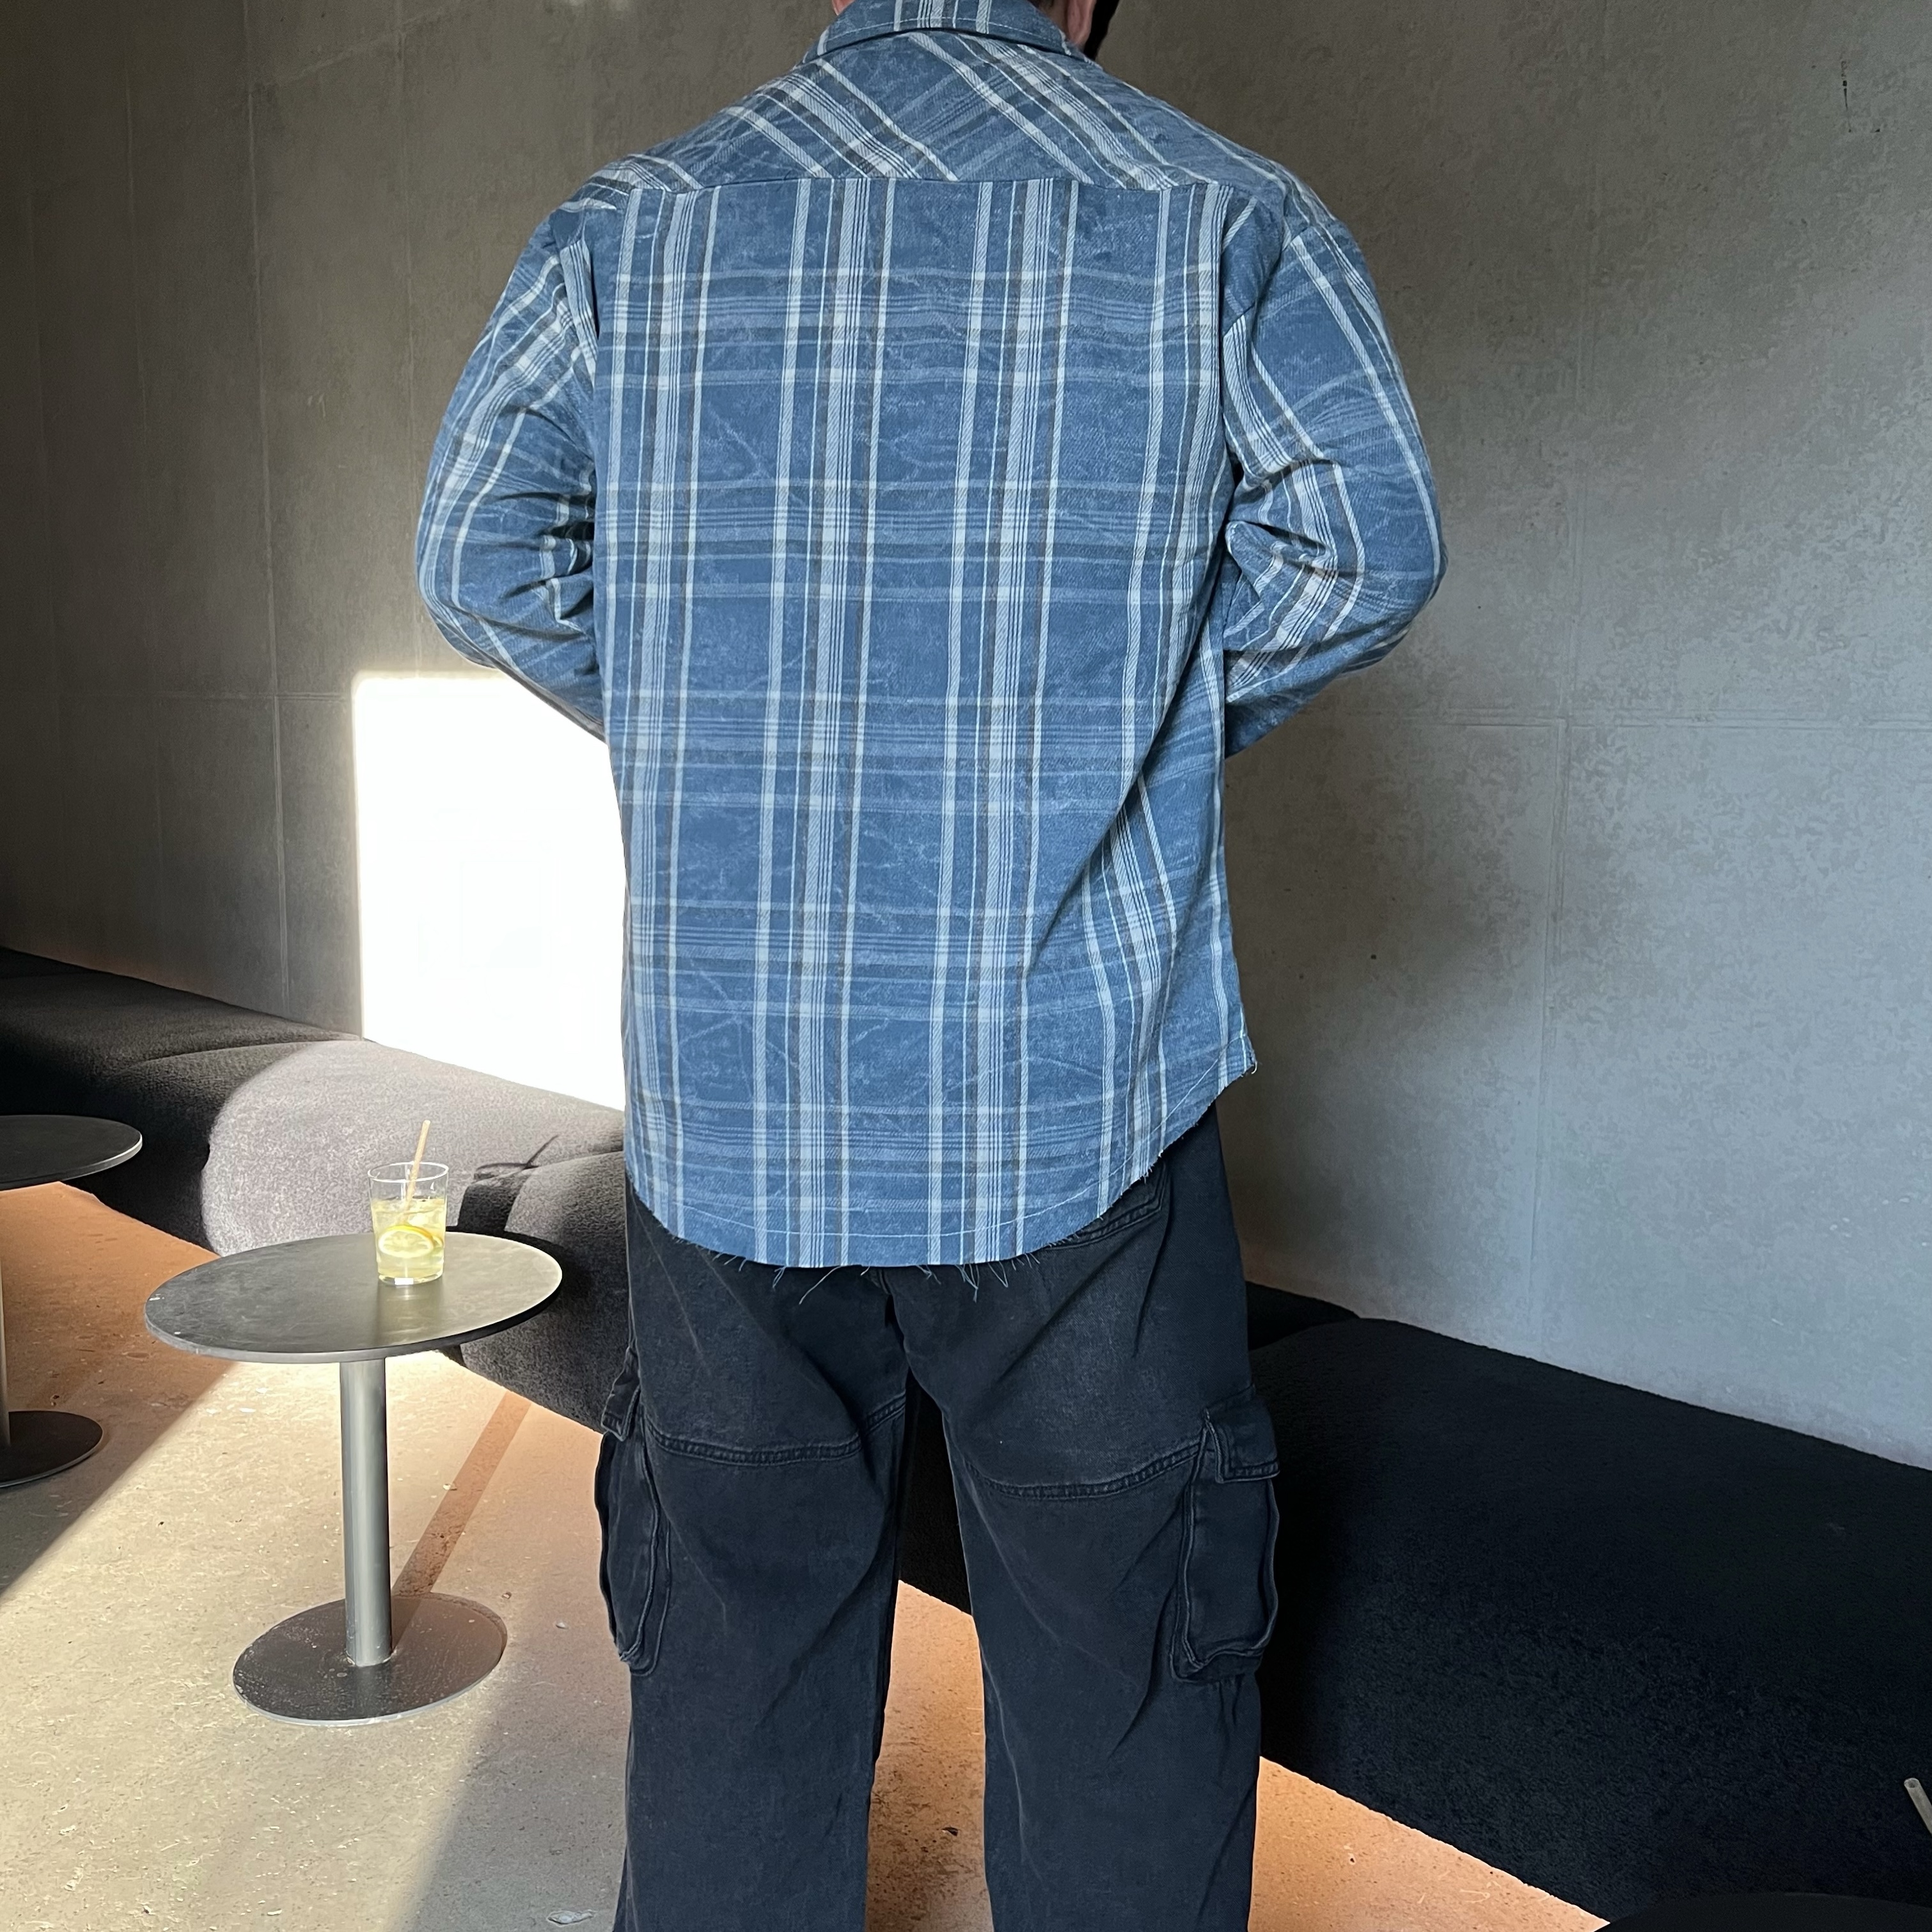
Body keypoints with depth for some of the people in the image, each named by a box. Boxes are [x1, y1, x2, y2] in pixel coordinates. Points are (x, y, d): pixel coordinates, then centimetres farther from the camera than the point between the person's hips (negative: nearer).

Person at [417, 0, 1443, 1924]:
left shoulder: (631, 227, 5)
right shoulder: (1224, 217, -1)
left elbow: (479, 557, 8)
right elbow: (1365, 548, 3)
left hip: (725, 1098, 3)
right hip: (1079, 1095, -2)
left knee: (735, 1642, 18)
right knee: (1116, 1651, 14)